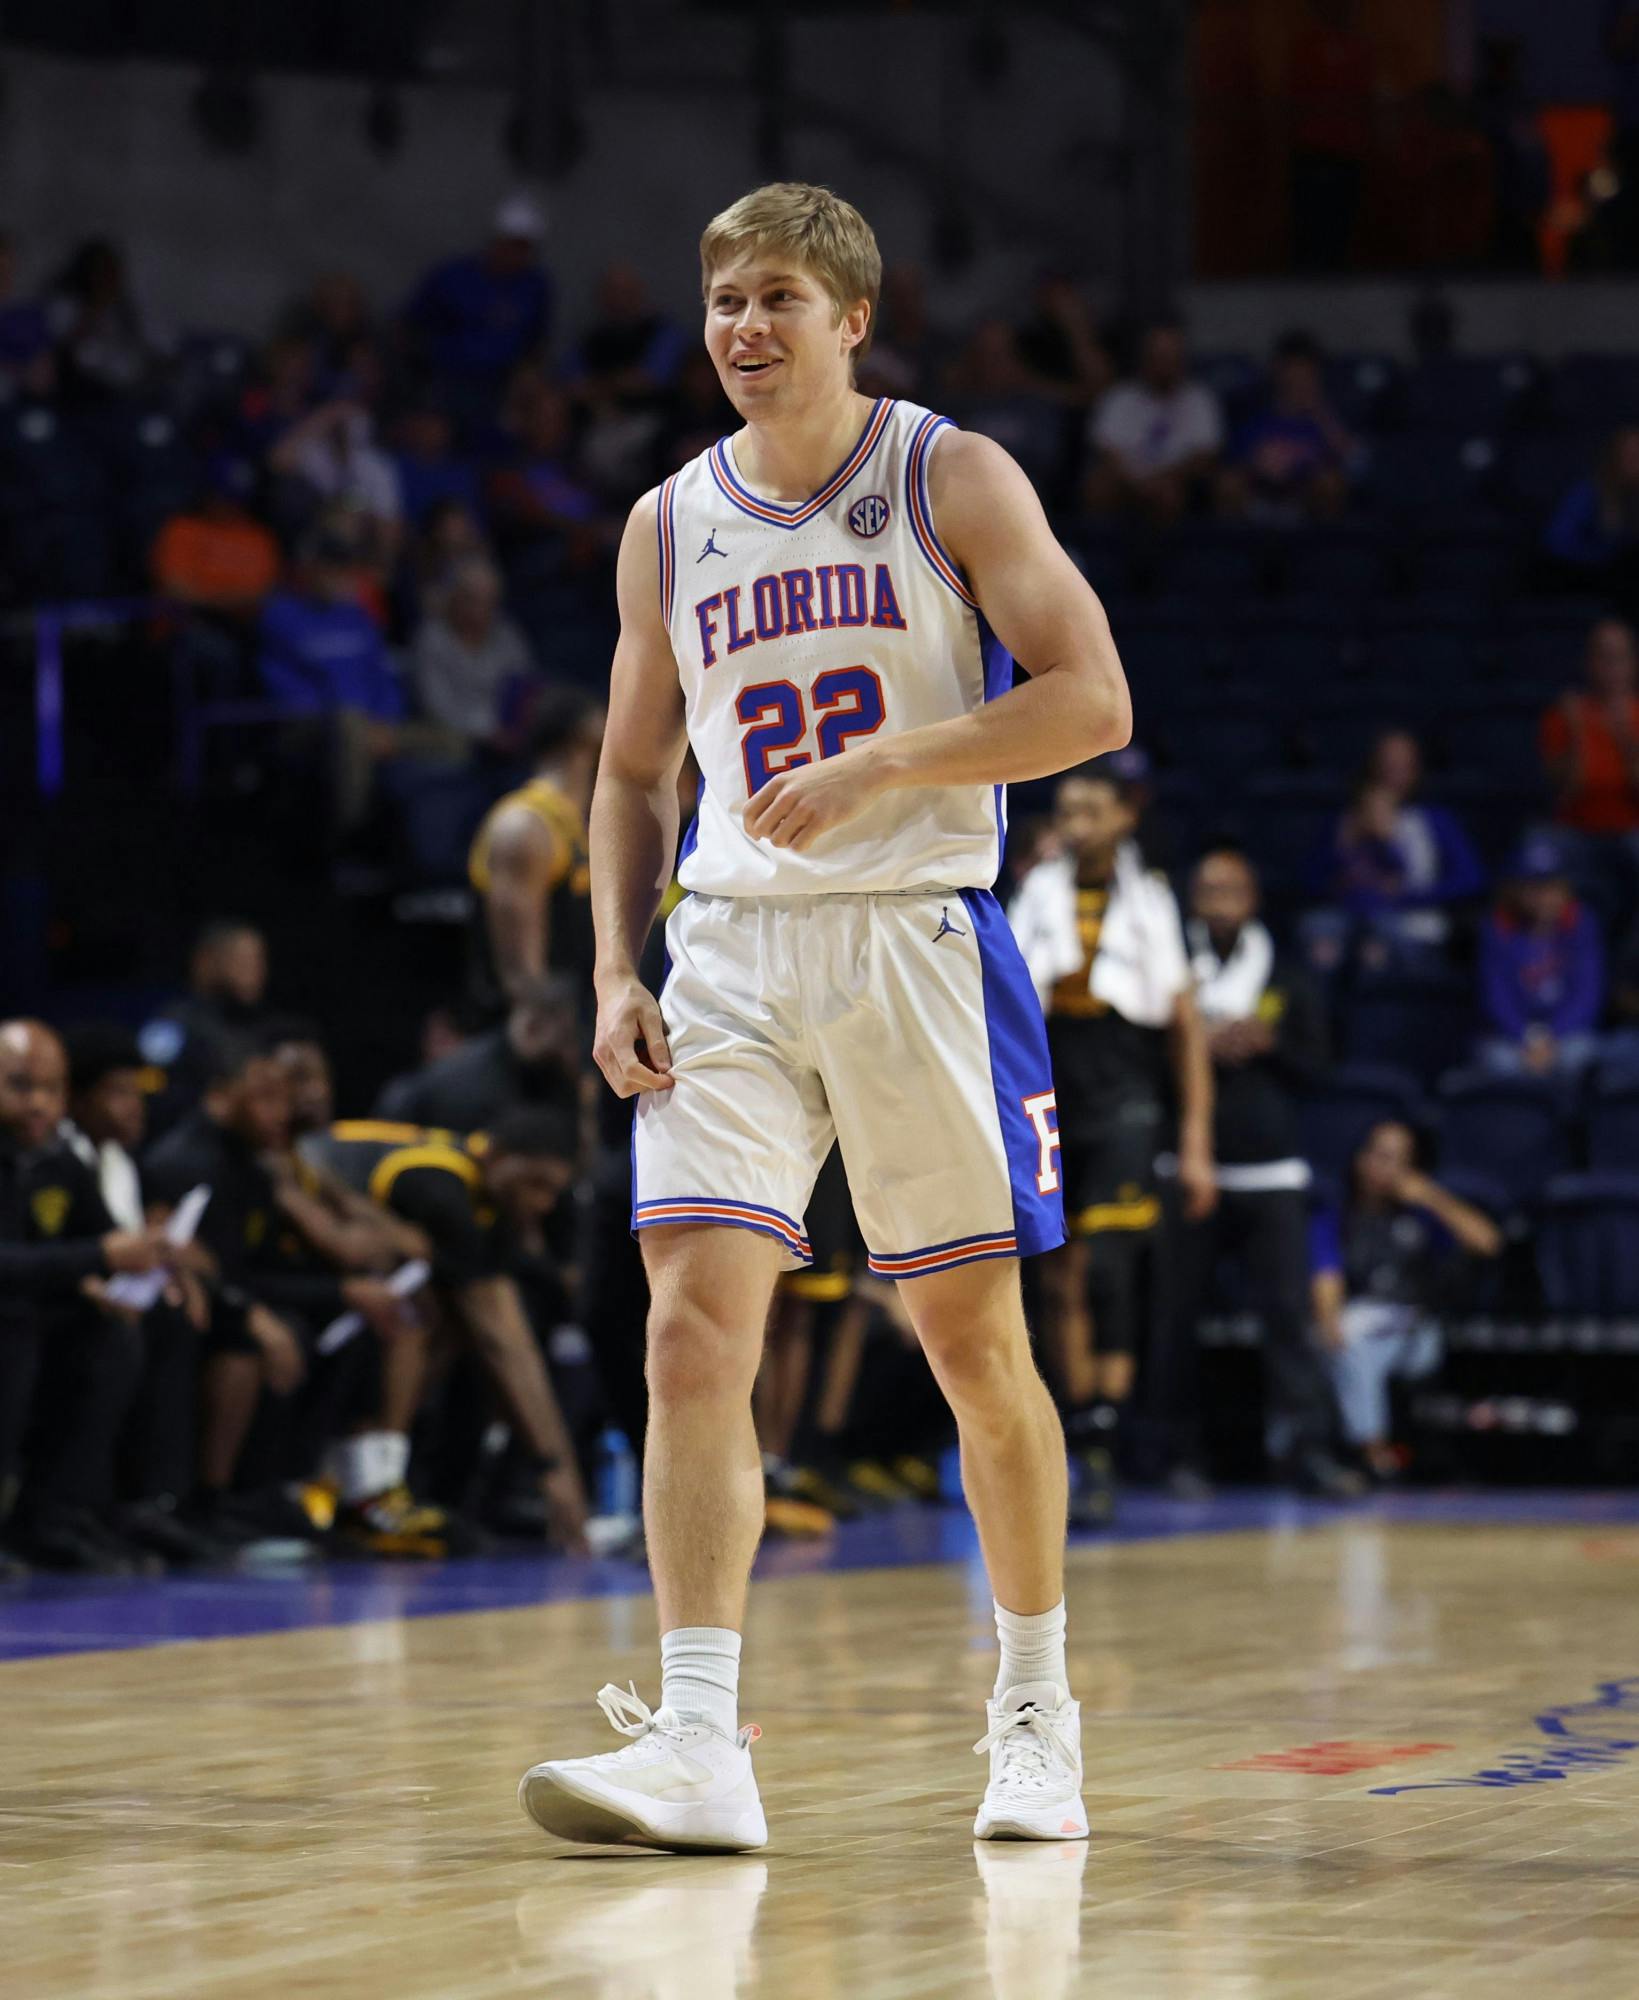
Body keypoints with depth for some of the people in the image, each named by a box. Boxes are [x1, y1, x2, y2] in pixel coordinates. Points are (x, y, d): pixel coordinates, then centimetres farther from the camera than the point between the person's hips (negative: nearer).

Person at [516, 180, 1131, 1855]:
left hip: (920, 936, -3)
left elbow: (1091, 702, -9)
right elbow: (632, 772, 19)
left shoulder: (955, 483, -1)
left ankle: (1036, 1712, 23)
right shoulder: (669, 527, 11)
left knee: (975, 1342, 6)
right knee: (692, 1335, -12)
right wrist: (615, 973, 5)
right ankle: (699, 1746, -17)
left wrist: (876, 767, -19)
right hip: (731, 952, 3)